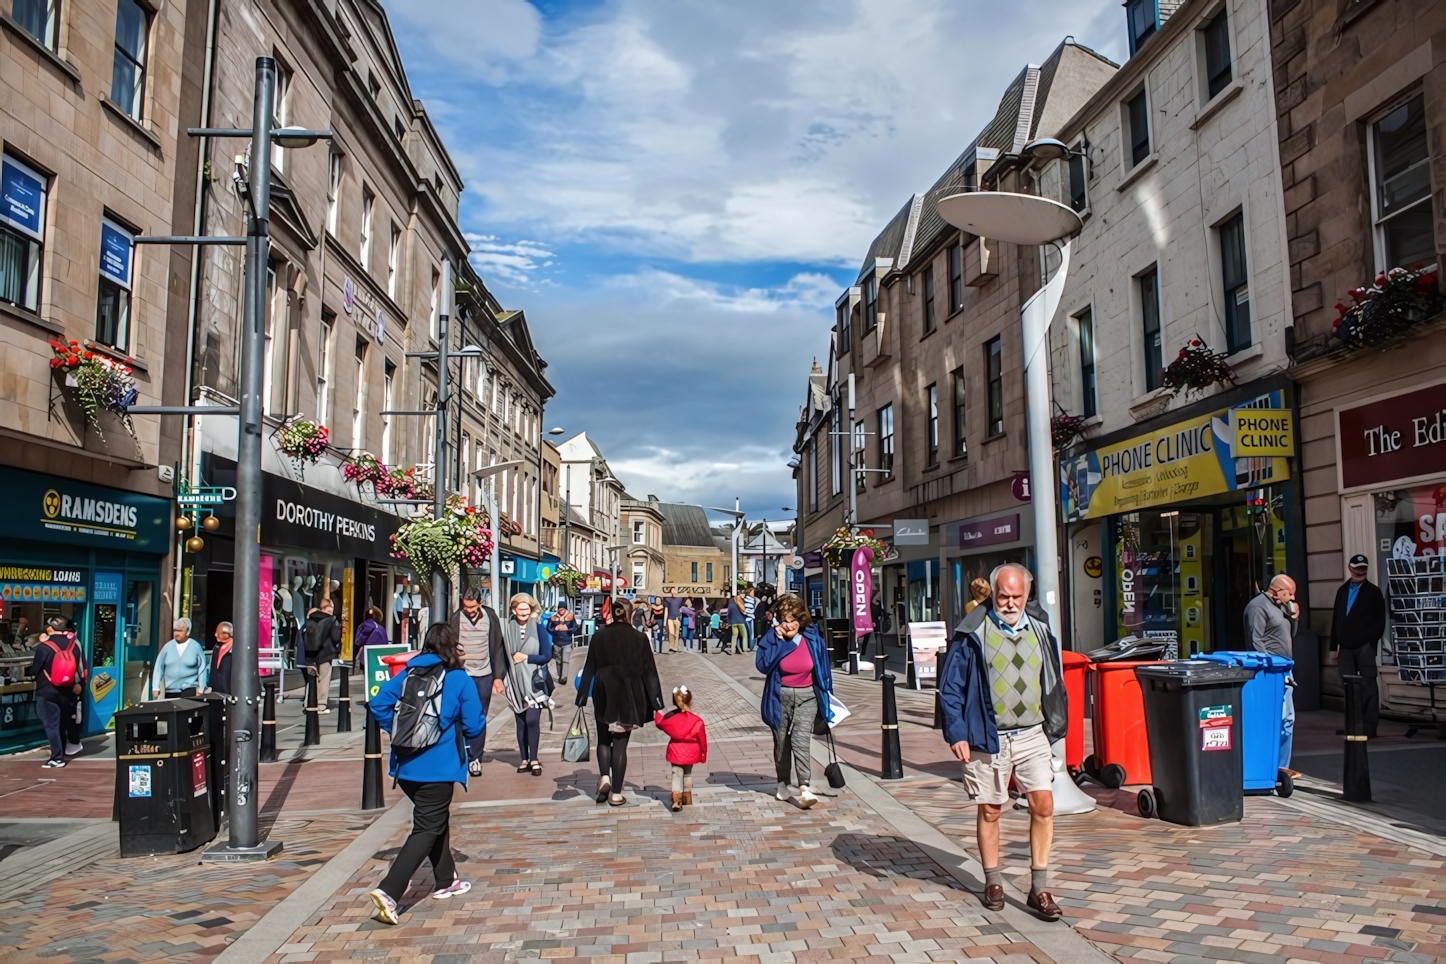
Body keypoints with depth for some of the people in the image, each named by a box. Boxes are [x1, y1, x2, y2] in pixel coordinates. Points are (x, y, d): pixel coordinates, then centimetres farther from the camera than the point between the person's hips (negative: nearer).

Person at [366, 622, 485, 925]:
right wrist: (456, 729, 16)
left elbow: (378, 704, 0)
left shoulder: (408, 674, 6)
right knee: (427, 830, 0)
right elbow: (474, 726, -6)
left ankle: (445, 880, 35)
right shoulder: (460, 679, -7)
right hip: (438, 767, -6)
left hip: (407, 765, 6)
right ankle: (388, 891, -15)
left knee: (436, 819, 24)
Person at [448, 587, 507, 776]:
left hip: (484, 675, 1)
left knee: (480, 719, 7)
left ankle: (475, 758, 15)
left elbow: (497, 647, 3)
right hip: (462, 675, -1)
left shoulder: (491, 617, -1)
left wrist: (498, 676, 1)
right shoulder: (455, 618, -4)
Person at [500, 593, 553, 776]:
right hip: (515, 683, 2)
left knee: (532, 720, -11)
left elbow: (547, 656, -4)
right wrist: (503, 678, -2)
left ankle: (533, 759, 0)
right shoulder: (507, 628, 1)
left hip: (534, 682, -2)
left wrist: (526, 658, -13)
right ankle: (524, 759, 17)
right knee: (520, 722, 8)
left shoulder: (538, 628, -3)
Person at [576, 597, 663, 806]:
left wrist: (582, 697, 8)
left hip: (604, 696, 1)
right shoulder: (639, 638, -5)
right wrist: (656, 701, 1)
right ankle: (616, 794, 6)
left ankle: (604, 777, -2)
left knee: (604, 739, 19)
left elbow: (589, 668, 2)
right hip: (628, 697, -1)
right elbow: (649, 671, -3)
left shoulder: (599, 636, -1)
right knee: (620, 743, 5)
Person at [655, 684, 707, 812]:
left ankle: (676, 800, -9)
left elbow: (659, 723, 7)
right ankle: (687, 799, 30)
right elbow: (702, 738, -8)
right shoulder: (697, 720, -16)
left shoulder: (670, 717, -12)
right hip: (690, 751, 0)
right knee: (687, 774, 19)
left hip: (676, 751, 0)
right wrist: (703, 753, 5)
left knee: (677, 775, 6)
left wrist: (658, 714, 27)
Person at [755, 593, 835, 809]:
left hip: (806, 697, -1)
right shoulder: (773, 637, -9)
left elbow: (822, 670, 5)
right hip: (780, 697, 1)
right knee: (781, 742, 12)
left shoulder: (812, 639, -5)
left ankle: (804, 789, -19)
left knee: (801, 740, -15)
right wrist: (778, 641, -22)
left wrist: (826, 695, 8)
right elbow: (762, 664, -21)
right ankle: (783, 783, 30)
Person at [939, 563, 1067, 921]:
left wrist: (1054, 726, 12)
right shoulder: (973, 633, -7)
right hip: (988, 739, -3)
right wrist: (956, 733, -10)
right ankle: (993, 882, 25)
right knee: (990, 811, 8)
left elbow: (1053, 683, 15)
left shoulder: (1039, 630, 6)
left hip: (1032, 736, 3)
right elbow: (950, 687, -5)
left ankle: (1039, 888, 8)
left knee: (1043, 805, -5)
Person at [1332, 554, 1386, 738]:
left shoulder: (1373, 592, 3)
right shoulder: (1342, 590, 15)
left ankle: (1370, 725, -1)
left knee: (1368, 685, -2)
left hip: (1364, 646, -4)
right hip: (1345, 646, 4)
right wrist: (1335, 643, 10)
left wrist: (1371, 642, -10)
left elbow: (1380, 621, 0)